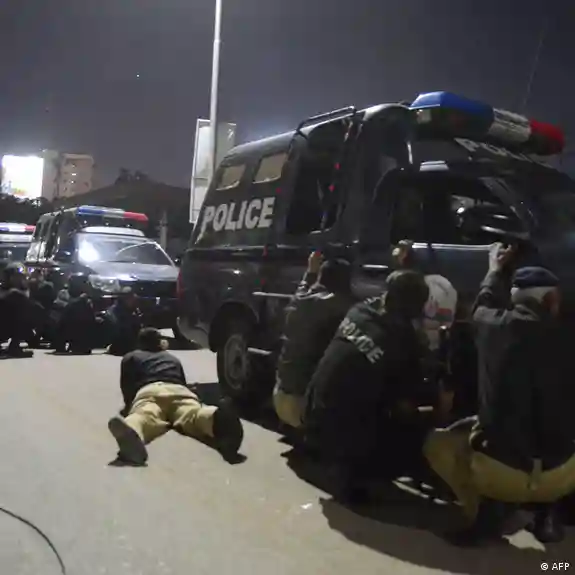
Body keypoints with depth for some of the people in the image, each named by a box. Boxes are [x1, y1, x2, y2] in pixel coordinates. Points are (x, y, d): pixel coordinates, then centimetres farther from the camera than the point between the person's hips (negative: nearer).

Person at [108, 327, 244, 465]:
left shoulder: (130, 358, 35)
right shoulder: (174, 359, 42)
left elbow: (126, 390, 31)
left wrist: (129, 406, 50)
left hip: (148, 392, -2)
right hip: (178, 390, 2)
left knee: (145, 415, -35)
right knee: (193, 413, -30)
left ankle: (132, 429, -75)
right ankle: (217, 418, -68)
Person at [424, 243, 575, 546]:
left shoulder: (490, 323, -3)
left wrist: (497, 269, 42)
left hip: (501, 473, 0)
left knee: (437, 444, 26)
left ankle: (488, 513, 8)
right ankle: (546, 512, 15)